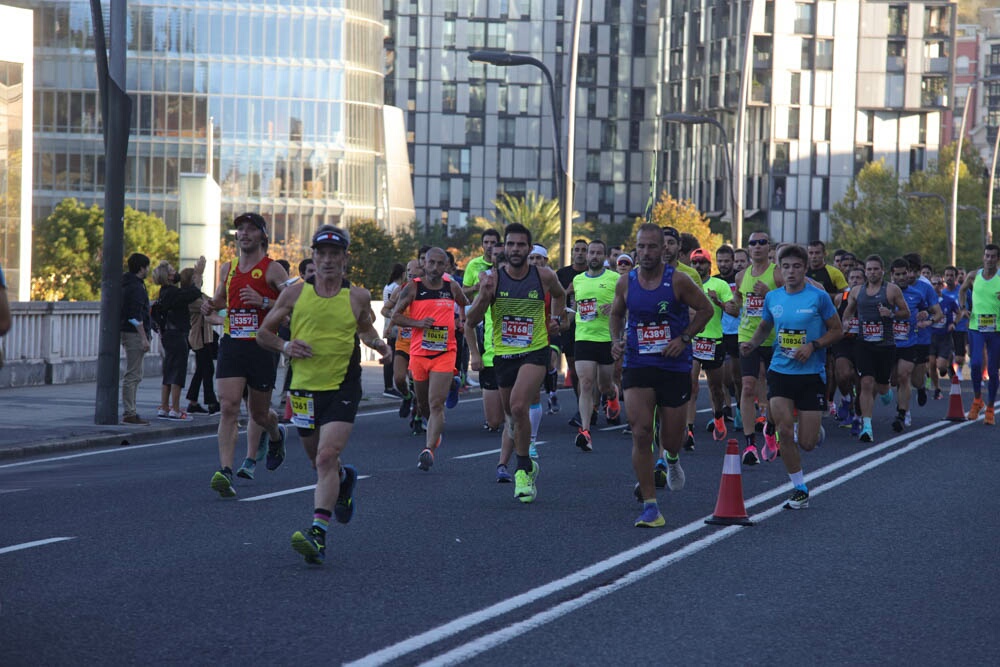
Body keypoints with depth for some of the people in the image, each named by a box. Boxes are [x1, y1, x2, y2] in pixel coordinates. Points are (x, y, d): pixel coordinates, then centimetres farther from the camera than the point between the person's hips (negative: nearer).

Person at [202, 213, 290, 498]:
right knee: (228, 407, -13)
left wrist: (264, 302, -21)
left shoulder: (272, 269, -4)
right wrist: (211, 305, 7)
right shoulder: (228, 268, 12)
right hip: (231, 345, 3)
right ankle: (225, 471, -18)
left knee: (259, 413, 11)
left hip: (262, 346, -3)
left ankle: (276, 435, 46)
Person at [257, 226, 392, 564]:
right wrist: (285, 346, -10)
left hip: (342, 387, -3)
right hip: (305, 387, 3)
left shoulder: (357, 297, 1)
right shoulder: (296, 293, 1)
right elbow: (263, 333, 9)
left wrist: (379, 345, 3)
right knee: (319, 461, 17)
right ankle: (345, 477, 53)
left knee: (327, 457, -19)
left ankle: (318, 532, -24)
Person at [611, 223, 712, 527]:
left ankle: (672, 459, 49)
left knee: (672, 439, 8)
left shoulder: (678, 280, -9)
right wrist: (616, 339, -2)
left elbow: (705, 309, 1)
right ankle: (650, 507, -9)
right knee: (641, 433, -14)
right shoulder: (626, 282, -1)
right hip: (637, 365, 1)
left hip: (674, 366, -1)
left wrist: (684, 338, -10)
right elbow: (616, 313, 17)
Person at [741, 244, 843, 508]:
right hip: (780, 370, 3)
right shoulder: (772, 297, 5)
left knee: (807, 443, -2)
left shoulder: (819, 297, -6)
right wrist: (752, 342, 0)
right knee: (784, 431, -12)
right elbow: (764, 328, 21)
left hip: (811, 374, -3)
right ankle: (799, 489, 2)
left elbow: (837, 330, 0)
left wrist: (813, 345, -15)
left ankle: (814, 430, 38)